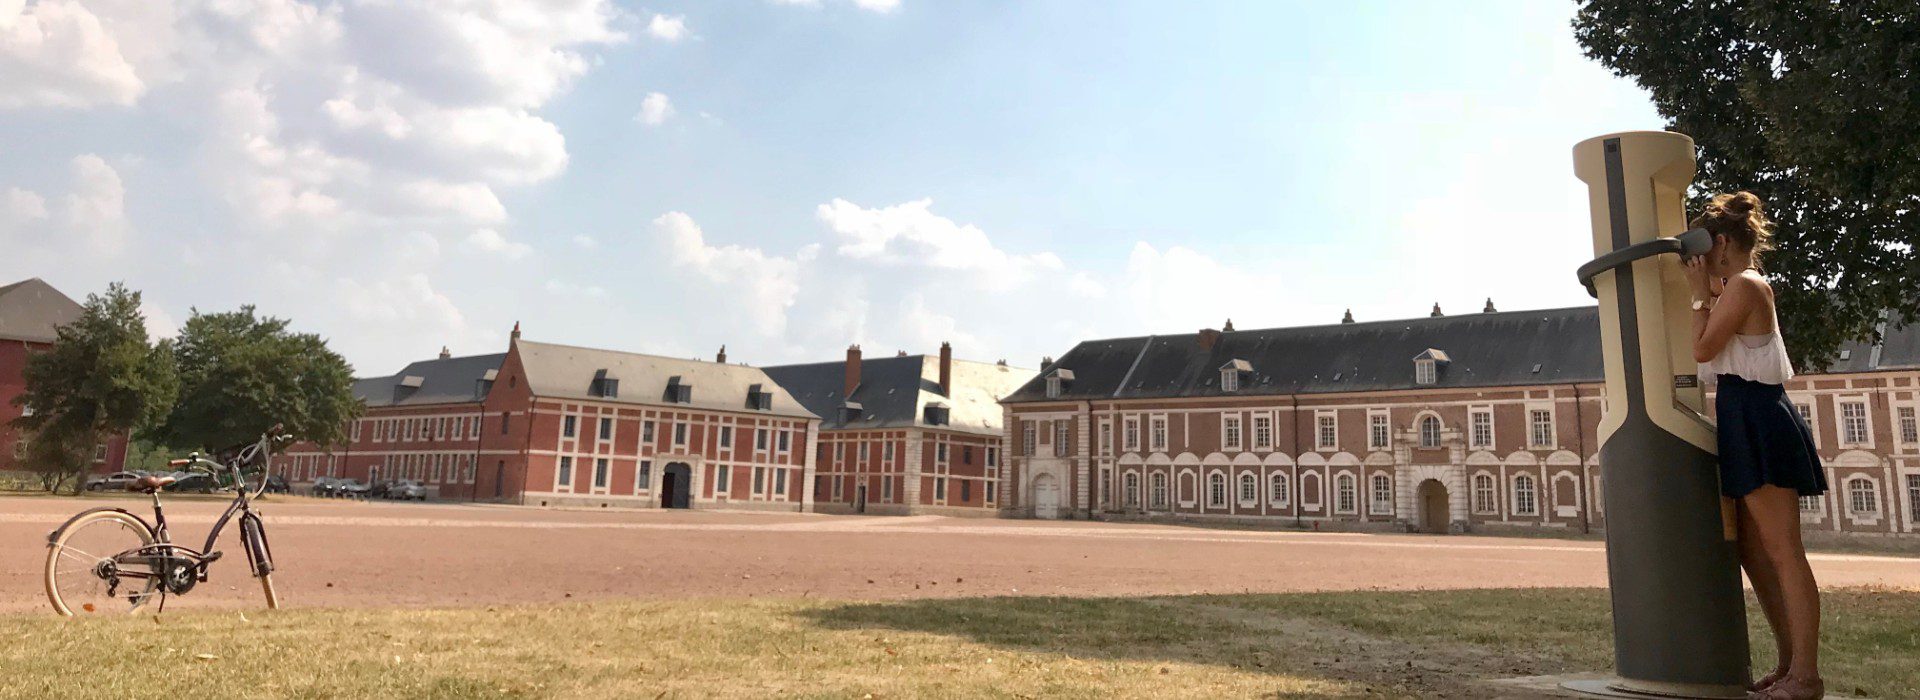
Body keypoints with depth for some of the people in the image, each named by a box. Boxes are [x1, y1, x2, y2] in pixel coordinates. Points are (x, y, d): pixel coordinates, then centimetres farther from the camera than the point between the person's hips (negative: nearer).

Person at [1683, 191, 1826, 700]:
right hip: (1747, 423, 11)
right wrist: (1711, 294, 20)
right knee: (1752, 551, 12)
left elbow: (1703, 349, -14)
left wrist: (1702, 294, -4)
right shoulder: (1742, 289, 20)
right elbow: (1716, 349, 22)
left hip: (1759, 421, -11)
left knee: (1782, 550, -8)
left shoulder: (1744, 284, -11)